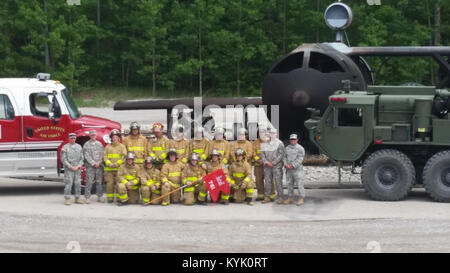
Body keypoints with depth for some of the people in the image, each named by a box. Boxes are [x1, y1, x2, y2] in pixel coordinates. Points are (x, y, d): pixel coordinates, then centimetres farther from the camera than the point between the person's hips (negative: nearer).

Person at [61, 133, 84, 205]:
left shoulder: (79, 147, 11)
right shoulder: (65, 147, -1)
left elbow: (82, 158, 8)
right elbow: (63, 159, -6)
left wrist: (78, 166, -6)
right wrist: (71, 167, -12)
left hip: (77, 169, 4)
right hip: (68, 169, -4)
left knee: (78, 184, 3)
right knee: (68, 184, -7)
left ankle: (77, 199, 12)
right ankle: (67, 199, -4)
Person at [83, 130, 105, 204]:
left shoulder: (99, 144, 14)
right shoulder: (86, 144, 4)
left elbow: (102, 154, 7)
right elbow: (86, 155, -4)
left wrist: (98, 162, -6)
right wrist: (93, 163, -11)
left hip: (99, 165, 3)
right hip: (90, 166, -3)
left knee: (99, 182, 4)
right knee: (89, 182, -7)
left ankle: (100, 196, 11)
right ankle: (87, 198, -5)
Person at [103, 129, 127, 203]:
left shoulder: (122, 146, 9)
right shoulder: (107, 147, 15)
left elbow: (124, 157, -1)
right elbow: (105, 156, 8)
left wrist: (117, 164, -12)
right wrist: (109, 164, -9)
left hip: (119, 168, -2)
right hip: (109, 169, 2)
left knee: (118, 184, -7)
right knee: (109, 184, -1)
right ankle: (110, 198, 6)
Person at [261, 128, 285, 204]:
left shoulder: (279, 143, -1)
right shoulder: (266, 144, 13)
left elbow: (281, 154, -7)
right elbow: (263, 153, 11)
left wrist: (273, 163, -12)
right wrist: (266, 162, -5)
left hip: (276, 166, -5)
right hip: (267, 166, 5)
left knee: (278, 181, -7)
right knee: (267, 181, 5)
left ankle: (280, 198, -5)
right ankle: (267, 197, 12)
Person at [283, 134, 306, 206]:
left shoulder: (300, 148, -3)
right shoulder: (287, 148, 14)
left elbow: (299, 159, -10)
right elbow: (284, 157, 10)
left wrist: (293, 165, -16)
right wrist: (286, 164, -8)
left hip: (297, 169, -5)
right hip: (288, 170, 6)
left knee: (299, 184, -7)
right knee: (289, 184, 10)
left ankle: (301, 199, -3)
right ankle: (290, 198, 18)